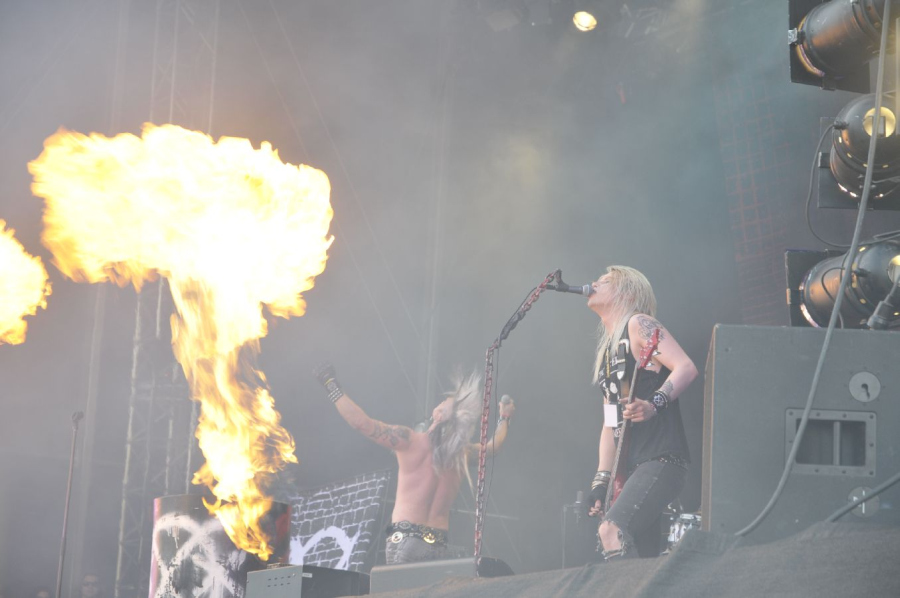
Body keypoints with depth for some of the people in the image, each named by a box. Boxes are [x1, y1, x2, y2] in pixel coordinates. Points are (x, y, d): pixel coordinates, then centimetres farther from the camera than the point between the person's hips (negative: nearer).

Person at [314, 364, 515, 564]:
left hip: (405, 537, -4)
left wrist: (331, 384, -1)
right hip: (438, 546, 4)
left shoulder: (411, 441, -7)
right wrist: (505, 417, 48)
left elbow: (362, 422, -11)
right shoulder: (464, 454, 7)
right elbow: (492, 446, 28)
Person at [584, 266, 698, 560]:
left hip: (661, 459, -9)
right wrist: (601, 480, 14)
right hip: (632, 467, 9)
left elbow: (686, 368, -17)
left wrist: (654, 404, -32)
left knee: (612, 530, -24)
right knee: (643, 558, 4)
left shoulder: (638, 325, -3)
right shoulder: (607, 348, 22)